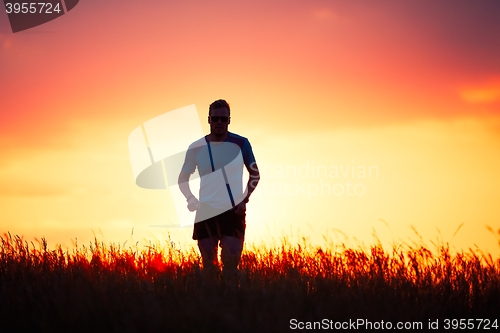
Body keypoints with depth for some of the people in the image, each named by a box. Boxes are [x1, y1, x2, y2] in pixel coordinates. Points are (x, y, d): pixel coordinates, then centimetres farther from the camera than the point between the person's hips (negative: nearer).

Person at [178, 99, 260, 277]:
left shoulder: (240, 143, -2)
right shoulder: (196, 148, 0)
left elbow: (255, 174, 8)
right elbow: (183, 178, 11)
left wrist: (244, 199, -5)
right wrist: (191, 199, -8)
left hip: (233, 211, -1)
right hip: (205, 212, 2)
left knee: (231, 263, -7)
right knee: (209, 264, 8)